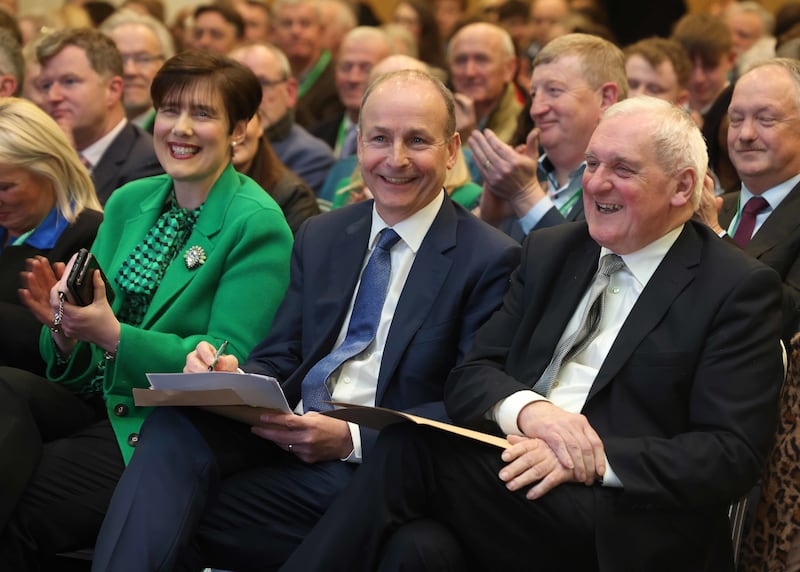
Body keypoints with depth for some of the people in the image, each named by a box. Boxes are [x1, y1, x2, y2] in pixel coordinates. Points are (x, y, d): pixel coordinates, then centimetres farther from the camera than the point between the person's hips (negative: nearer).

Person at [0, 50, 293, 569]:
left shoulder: (257, 225, -7)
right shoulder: (128, 202, 12)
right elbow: (76, 369, 14)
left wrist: (112, 335, -24)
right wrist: (66, 327, -11)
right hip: (98, 399, 6)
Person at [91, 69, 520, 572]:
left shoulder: (491, 260, 0)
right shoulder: (320, 237, 18)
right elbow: (280, 359, 15)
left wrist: (350, 438, -19)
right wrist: (230, 377, -11)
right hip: (284, 432, 5)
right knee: (175, 426, -27)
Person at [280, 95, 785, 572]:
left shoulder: (742, 289, 1)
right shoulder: (549, 252, 18)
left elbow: (733, 454, -7)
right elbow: (471, 373, 10)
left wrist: (597, 457, -19)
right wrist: (528, 408, -13)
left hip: (623, 529, -5)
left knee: (411, 450, -26)